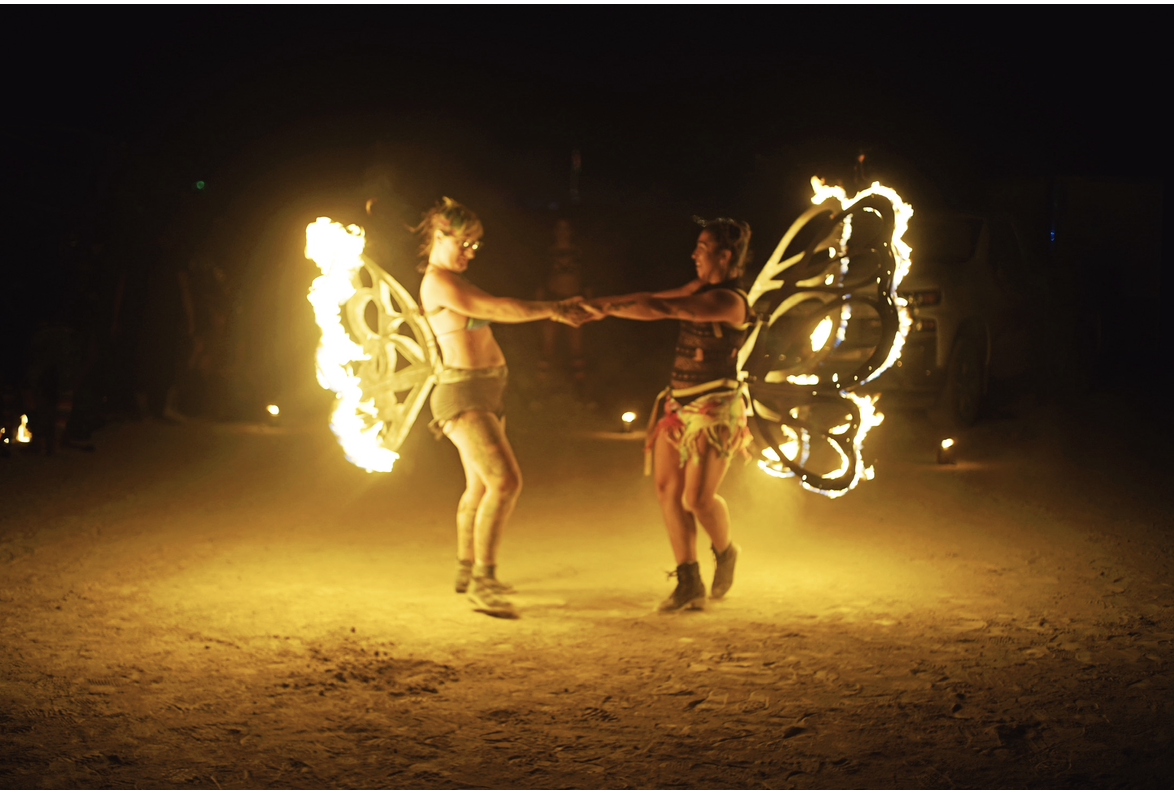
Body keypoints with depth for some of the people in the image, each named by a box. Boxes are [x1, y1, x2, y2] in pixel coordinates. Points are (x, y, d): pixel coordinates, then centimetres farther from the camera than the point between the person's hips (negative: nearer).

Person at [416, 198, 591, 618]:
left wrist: (555, 307, 9)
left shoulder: (454, 282, 19)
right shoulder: (438, 281, -13)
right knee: (506, 481, -20)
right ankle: (483, 582, -17)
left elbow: (497, 311, 16)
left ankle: (467, 571, 33)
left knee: (481, 487, 19)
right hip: (463, 395, -11)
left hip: (485, 394, 11)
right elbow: (497, 308, -16)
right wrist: (552, 310, -9)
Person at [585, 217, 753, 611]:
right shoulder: (701, 289, 13)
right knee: (668, 489, 1)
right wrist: (606, 304, 4)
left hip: (714, 408, -9)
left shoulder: (730, 301, -16)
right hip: (679, 402, 9)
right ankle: (689, 583, 7)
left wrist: (609, 308, -17)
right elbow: (653, 298, 14)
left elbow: (663, 308, -21)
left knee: (698, 498, -10)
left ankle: (725, 552, 23)